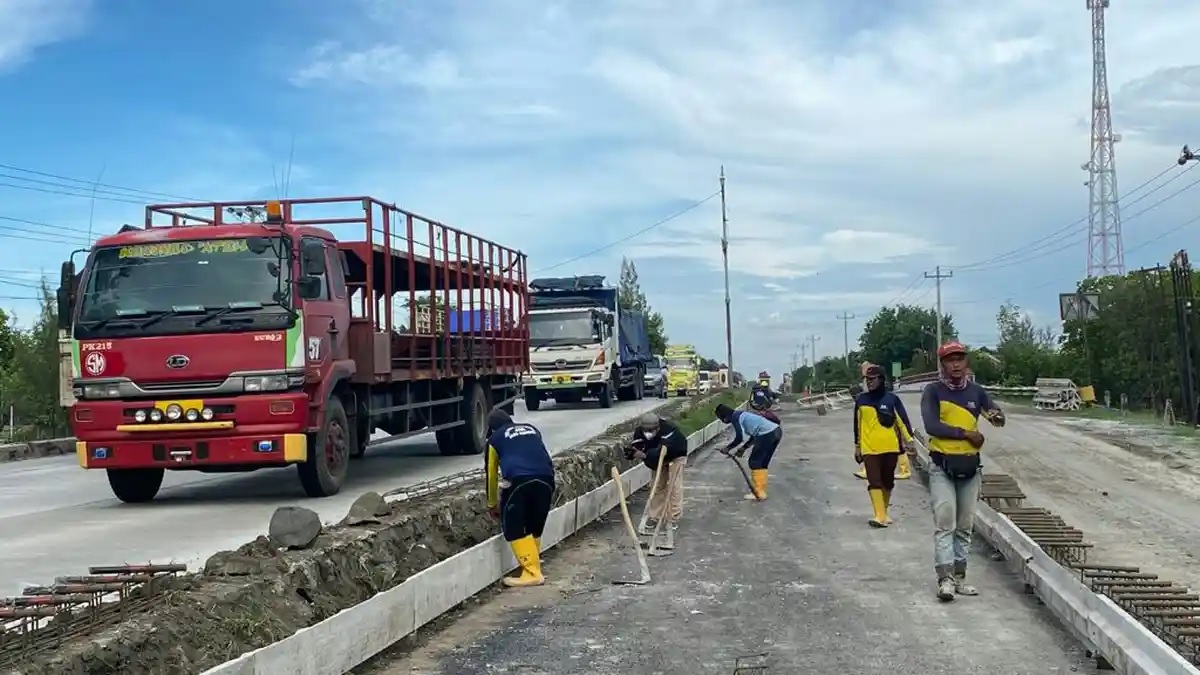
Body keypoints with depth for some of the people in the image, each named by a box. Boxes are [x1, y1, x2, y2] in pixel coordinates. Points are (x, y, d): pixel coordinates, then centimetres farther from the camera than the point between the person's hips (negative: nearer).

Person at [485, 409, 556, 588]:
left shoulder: (495, 438, 21)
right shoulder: (532, 429, 31)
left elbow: (491, 474, 27)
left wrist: (492, 504, 39)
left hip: (518, 480, -4)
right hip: (546, 478, 4)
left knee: (514, 528, 6)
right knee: (535, 528, 19)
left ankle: (532, 573, 1)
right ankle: (533, 566, 23)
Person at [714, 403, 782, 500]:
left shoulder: (734, 417, -3)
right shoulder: (741, 414, 24)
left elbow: (739, 437, -11)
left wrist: (728, 448, 3)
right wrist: (744, 447, 26)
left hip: (767, 435, -9)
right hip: (777, 430, 9)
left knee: (754, 462, 3)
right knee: (762, 463, 18)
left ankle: (759, 493, 4)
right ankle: (762, 491, 21)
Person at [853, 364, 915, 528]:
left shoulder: (892, 399, 0)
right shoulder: (861, 400, 6)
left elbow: (902, 420, -3)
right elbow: (857, 424, 13)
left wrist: (909, 439, -13)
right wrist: (857, 446, 16)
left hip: (890, 447, 0)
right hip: (869, 448, 0)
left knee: (887, 481, 11)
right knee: (874, 481, -12)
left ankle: (883, 513, 27)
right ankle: (879, 516, -18)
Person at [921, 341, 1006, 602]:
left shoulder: (976, 391, 7)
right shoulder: (933, 391, -5)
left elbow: (997, 417, -1)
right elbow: (931, 426, -17)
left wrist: (996, 416, -25)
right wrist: (966, 434, -14)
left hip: (970, 465, 4)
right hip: (942, 465, -4)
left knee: (965, 526, 10)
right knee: (945, 523, -10)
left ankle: (959, 576, 18)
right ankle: (945, 578, -11)